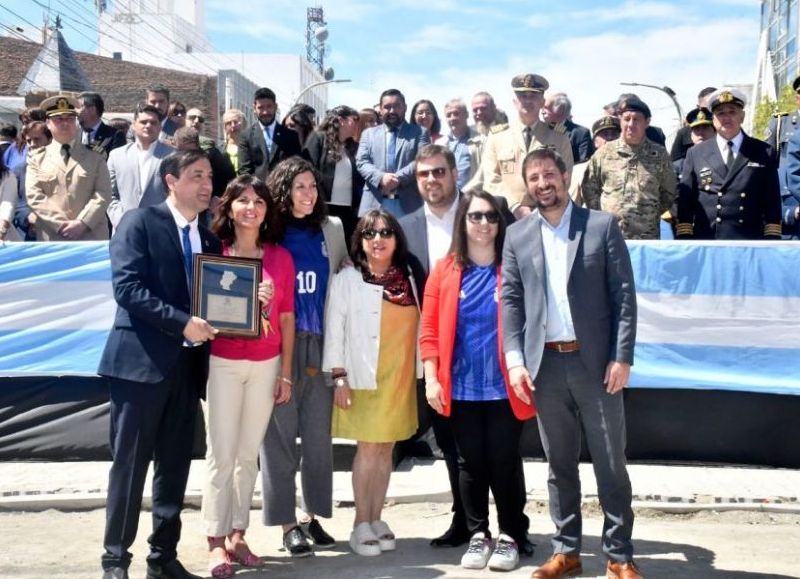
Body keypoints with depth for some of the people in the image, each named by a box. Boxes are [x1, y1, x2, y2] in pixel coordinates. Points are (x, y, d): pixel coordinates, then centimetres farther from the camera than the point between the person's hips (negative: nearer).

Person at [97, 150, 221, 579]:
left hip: (186, 364, 6)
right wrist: (182, 323, -20)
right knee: (130, 462, -1)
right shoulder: (139, 223, -3)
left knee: (176, 465, 10)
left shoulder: (208, 240, 17)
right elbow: (127, 288, -15)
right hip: (141, 361, -6)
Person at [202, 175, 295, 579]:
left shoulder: (280, 257, 5)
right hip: (222, 363, -2)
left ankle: (238, 535, 19)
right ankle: (216, 542, 6)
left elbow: (286, 319, 7)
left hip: (265, 365, 3)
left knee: (248, 455, 9)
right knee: (221, 455, -2)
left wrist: (285, 373, 6)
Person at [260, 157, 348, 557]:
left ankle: (312, 516, 19)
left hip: (321, 342, 3)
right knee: (281, 433, 0)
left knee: (319, 433, 7)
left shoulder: (331, 228, 8)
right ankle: (287, 523, 8)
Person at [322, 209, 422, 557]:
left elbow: (416, 329, 9)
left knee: (386, 449, 8)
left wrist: (421, 373, 7)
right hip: (363, 378, -4)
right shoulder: (347, 279, -3)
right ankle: (361, 525, 7)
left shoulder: (408, 279, 8)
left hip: (400, 378, 4)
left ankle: (377, 519, 18)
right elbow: (334, 329, -6)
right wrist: (339, 378, -11)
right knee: (368, 449, -3)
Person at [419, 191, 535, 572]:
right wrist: (431, 379, -5)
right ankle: (478, 535, 21)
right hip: (461, 388, 1)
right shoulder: (445, 270, 3)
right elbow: (429, 330, 1)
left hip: (504, 387, -1)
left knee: (505, 463, 5)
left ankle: (510, 536, 18)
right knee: (471, 463, 9)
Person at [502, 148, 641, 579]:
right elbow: (510, 300, 7)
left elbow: (624, 295, -2)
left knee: (610, 463, 3)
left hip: (595, 361, -2)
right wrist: (515, 359, -3)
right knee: (559, 463, 11)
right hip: (545, 364, 2)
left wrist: (622, 357, -9)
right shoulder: (517, 235, 9)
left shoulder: (602, 226, 1)